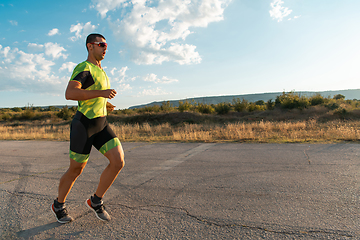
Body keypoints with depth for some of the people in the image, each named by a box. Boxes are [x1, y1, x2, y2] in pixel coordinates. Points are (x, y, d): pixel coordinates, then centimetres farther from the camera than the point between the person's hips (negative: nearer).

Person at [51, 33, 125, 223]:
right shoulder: (83, 68, -11)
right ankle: (58, 205, 35)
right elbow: (69, 94, -27)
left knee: (118, 162, -8)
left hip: (101, 125, 8)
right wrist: (101, 93, -27)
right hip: (83, 124, -7)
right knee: (75, 170, 7)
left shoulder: (99, 71, 19)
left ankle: (96, 201, 11)